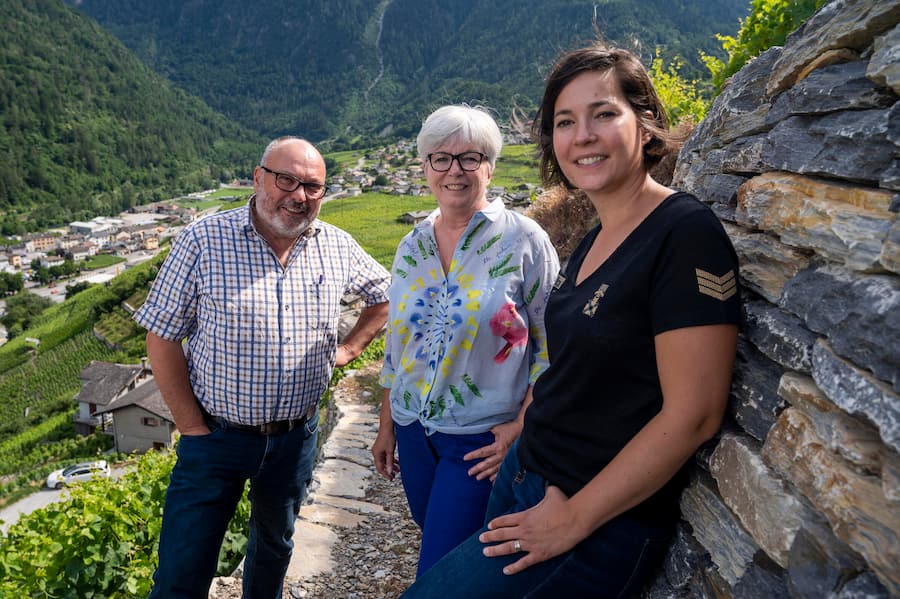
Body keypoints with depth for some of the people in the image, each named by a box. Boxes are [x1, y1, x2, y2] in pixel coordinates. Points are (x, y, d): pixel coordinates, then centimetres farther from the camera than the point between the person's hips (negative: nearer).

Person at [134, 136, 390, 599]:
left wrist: (349, 348, 3)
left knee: (275, 544, 25)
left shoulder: (337, 247, -4)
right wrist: (194, 429, -10)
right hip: (216, 436, -3)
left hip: (296, 436, 3)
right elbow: (162, 339, -9)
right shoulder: (203, 240, -13)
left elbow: (385, 295, 14)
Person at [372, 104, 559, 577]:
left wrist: (521, 427, -15)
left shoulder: (524, 241, -12)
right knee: (438, 543, 22)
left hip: (483, 439, -5)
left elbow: (551, 346, -10)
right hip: (414, 429, 6)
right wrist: (386, 427, 13)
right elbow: (396, 345, 10)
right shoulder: (411, 246, 3)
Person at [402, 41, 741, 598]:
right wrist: (521, 433, 8)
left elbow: (693, 414, -22)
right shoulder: (594, 240, 7)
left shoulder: (687, 233, -19)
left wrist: (573, 518, -17)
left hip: (602, 522, -7)